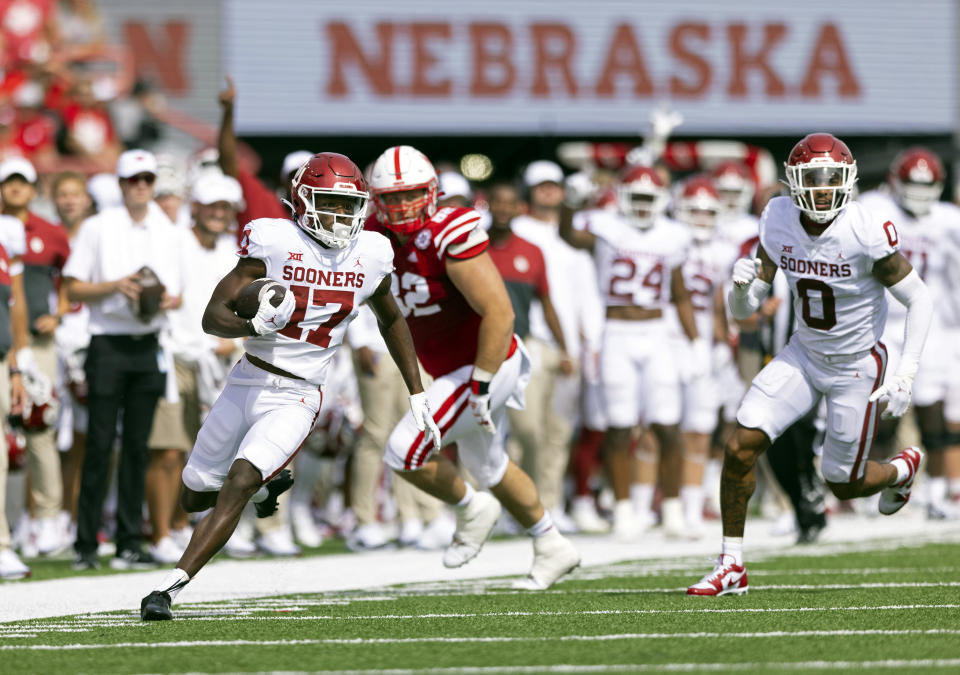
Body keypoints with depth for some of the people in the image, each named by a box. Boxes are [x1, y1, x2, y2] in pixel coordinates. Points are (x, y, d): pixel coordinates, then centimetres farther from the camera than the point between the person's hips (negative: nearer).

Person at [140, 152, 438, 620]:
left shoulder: (370, 256, 0)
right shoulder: (275, 243, -11)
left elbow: (391, 321, 20)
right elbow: (213, 317, -12)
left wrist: (417, 396, 20)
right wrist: (255, 326, -34)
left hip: (295, 400, -1)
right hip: (245, 384, 1)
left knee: (237, 487, -21)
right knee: (195, 496, 13)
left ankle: (170, 588, -20)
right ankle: (266, 485, 45)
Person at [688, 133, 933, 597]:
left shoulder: (866, 235, -25)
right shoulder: (778, 222, -11)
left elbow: (919, 300, -14)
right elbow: (744, 310, -4)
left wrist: (906, 374, -20)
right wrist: (742, 285, -28)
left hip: (857, 366, -4)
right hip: (804, 355, 4)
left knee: (844, 484, 6)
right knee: (740, 447, -13)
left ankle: (901, 470, 43)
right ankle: (731, 567, -1)